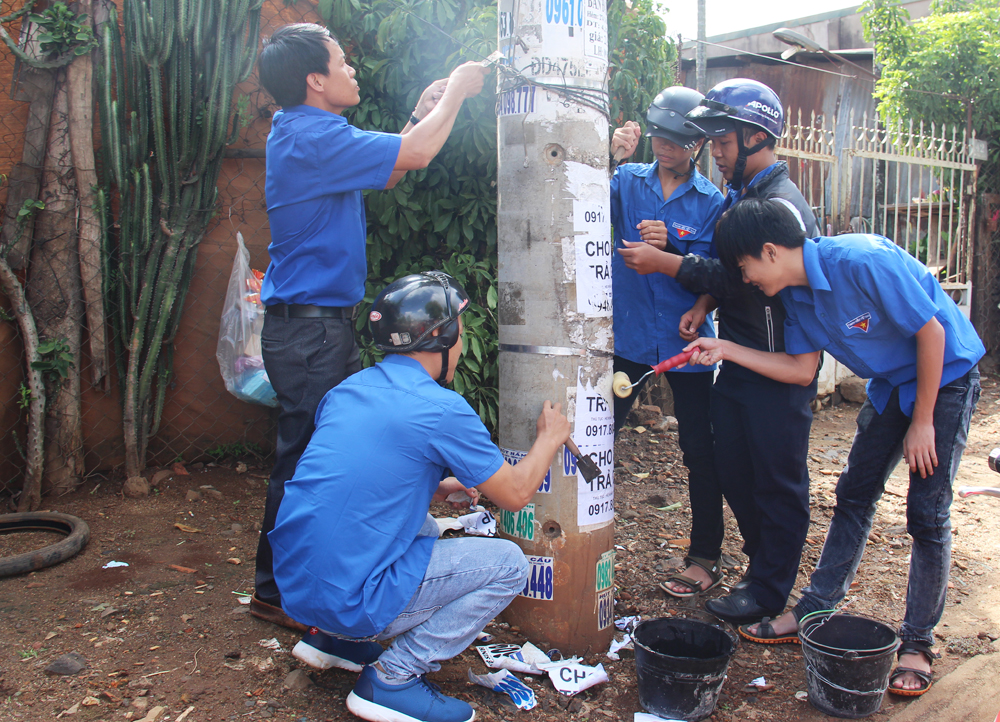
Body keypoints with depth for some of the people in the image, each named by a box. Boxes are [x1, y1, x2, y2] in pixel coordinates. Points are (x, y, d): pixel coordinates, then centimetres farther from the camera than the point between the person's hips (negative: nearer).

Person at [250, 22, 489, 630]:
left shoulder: (302, 131, 15)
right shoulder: (311, 136, -18)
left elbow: (385, 171, 24)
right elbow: (415, 154, -21)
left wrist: (424, 111, 17)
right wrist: (456, 91, -5)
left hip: (324, 323, 10)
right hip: (309, 328, -10)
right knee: (305, 461, -2)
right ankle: (277, 592, 12)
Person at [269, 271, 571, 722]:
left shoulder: (346, 390, 9)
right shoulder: (441, 410, -14)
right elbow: (515, 494, -2)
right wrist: (551, 436, 15)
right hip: (350, 599, -8)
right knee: (509, 564, 2)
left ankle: (334, 638, 21)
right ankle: (393, 678, -2)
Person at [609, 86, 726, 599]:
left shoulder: (711, 201, 1)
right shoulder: (627, 180, 5)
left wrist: (672, 249, -23)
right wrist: (609, 158, -22)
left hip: (687, 342, -1)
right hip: (628, 337, 1)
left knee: (699, 450, 5)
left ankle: (706, 558, 20)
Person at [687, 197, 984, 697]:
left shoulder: (863, 262, -30)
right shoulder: (797, 293, -6)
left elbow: (931, 332, -24)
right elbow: (801, 370, 0)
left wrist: (922, 423, -19)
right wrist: (726, 351, -6)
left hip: (945, 375, -7)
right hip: (890, 384, 7)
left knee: (927, 513, -6)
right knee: (854, 495, 8)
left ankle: (917, 644, 8)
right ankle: (812, 612, 18)